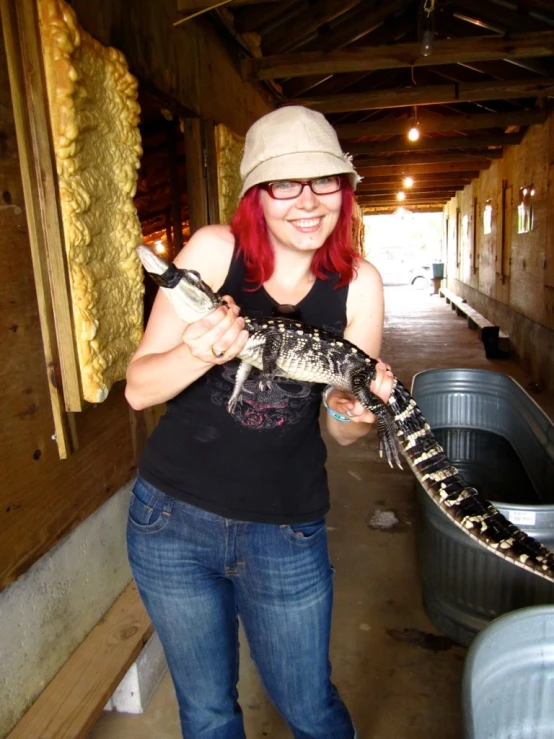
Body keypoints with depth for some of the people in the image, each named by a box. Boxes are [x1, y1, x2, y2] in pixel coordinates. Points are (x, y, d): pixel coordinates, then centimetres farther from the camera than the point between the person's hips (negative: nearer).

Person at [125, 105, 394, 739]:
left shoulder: (357, 283, -6)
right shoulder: (214, 250, -11)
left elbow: (345, 432, -2)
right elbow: (137, 388, -11)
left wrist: (356, 411, -25)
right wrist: (199, 353, -31)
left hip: (286, 532, 1)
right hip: (172, 519, 0)